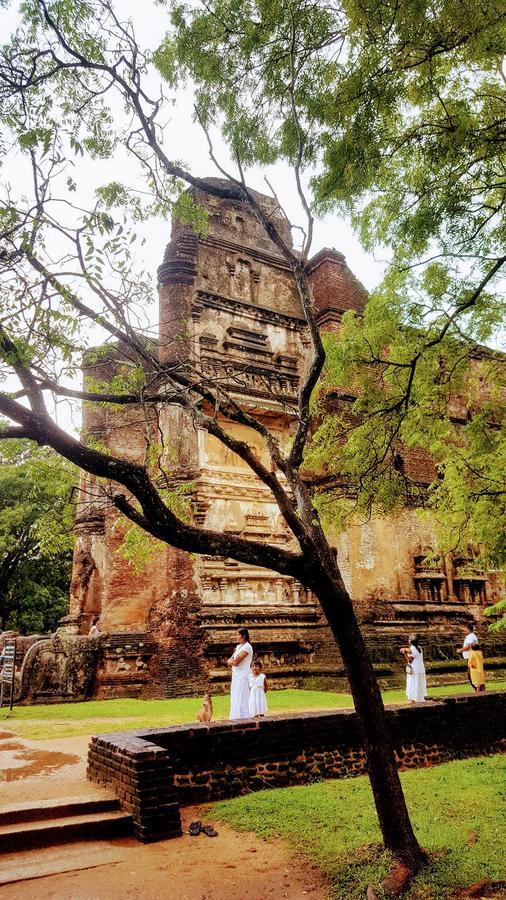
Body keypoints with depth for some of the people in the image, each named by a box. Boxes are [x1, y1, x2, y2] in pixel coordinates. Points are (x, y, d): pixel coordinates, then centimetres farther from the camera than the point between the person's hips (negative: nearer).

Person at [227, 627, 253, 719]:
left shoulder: (247, 647, -14)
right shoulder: (238, 646, 14)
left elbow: (236, 661, -20)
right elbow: (229, 661, 13)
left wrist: (230, 662, -1)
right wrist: (232, 662, -8)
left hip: (242, 676, -9)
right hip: (236, 675, 9)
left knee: (240, 699, -8)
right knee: (235, 698, 12)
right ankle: (236, 719, 18)